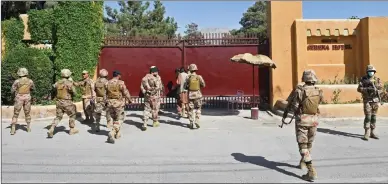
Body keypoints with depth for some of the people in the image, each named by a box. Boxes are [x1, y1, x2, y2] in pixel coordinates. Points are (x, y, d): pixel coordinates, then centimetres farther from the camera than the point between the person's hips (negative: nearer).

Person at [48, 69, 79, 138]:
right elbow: (74, 93, -8)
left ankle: (51, 130, -4)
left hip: (59, 102, 5)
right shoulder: (69, 83, -13)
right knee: (72, 115, 15)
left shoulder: (57, 83, 4)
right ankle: (72, 130, 23)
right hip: (67, 102, -5)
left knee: (58, 117, 12)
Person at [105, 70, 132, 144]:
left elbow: (106, 94, 9)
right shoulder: (121, 83, -12)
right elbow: (126, 93, -8)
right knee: (119, 119, 5)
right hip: (118, 103, -5)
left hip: (110, 103, 5)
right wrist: (129, 99, 8)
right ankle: (112, 134, -12)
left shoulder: (107, 83, 2)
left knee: (114, 118, 20)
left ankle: (118, 134, 29)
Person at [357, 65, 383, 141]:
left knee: (373, 117, 9)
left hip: (375, 100, 3)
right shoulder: (363, 79, -1)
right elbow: (359, 89, -8)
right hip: (367, 100, -3)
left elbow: (381, 89, 0)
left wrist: (376, 91, -20)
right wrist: (367, 89, -22)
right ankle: (366, 133, -7)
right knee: (368, 117, -9)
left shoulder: (377, 79, 5)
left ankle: (373, 132, 18)